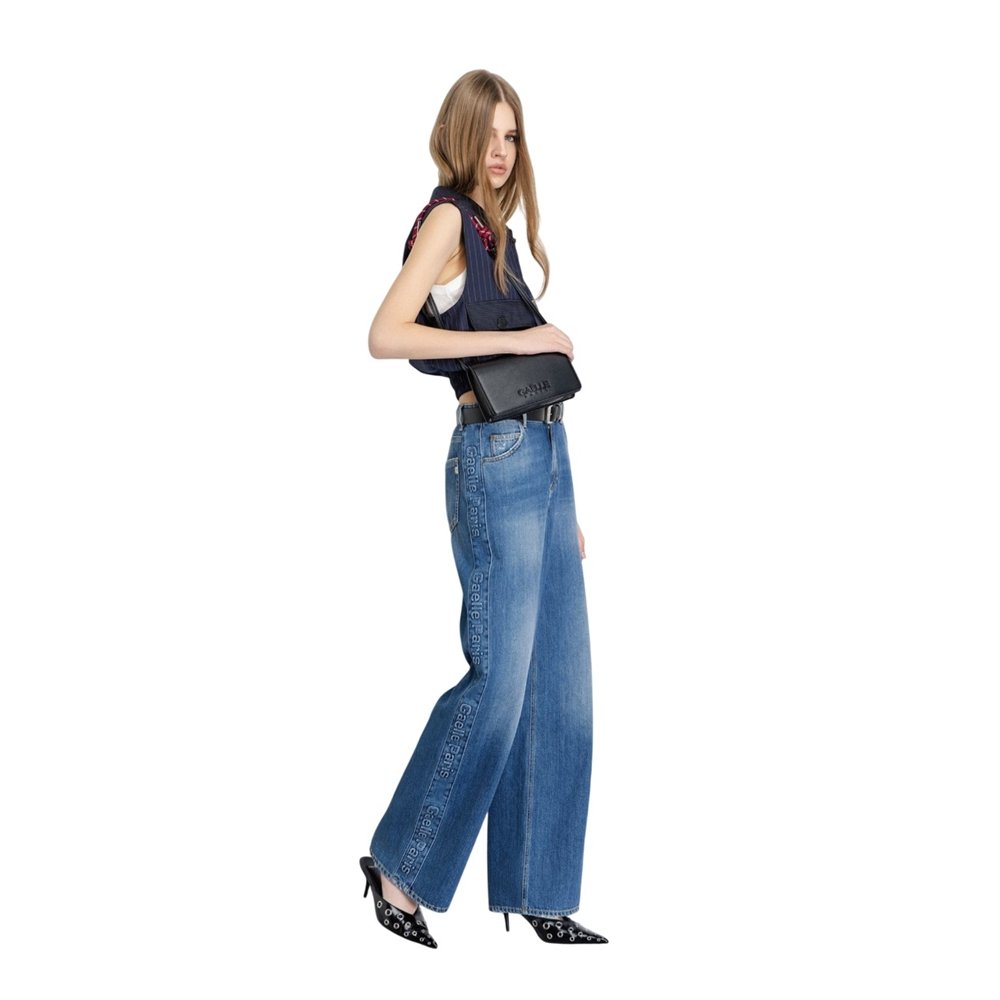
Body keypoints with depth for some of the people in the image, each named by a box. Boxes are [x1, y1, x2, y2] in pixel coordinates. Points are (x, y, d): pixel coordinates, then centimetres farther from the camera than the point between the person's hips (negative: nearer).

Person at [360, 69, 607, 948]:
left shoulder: (498, 231, 20)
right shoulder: (448, 218, -4)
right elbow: (387, 336, -18)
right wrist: (517, 340, -17)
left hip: (542, 457, 8)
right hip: (495, 460, -8)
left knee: (559, 687, 8)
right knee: (499, 680, -7)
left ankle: (539, 895, 16)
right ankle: (401, 865, 9)